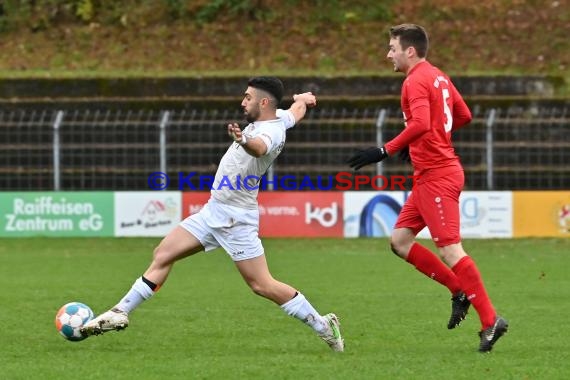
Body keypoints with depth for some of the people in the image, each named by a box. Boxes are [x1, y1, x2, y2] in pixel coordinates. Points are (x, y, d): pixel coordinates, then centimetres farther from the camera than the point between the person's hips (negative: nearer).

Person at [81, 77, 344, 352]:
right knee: (162, 255, 7)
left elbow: (259, 147, -48)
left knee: (262, 285, -8)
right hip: (214, 210, 10)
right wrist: (303, 99, 51)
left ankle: (324, 327, 5)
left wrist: (244, 140, -70)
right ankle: (120, 313, 12)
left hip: (236, 218, -10)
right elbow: (298, 109, 28)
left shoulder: (271, 131, -23)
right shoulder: (279, 117, 4)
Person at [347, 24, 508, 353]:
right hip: (430, 176, 10)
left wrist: (384, 151, -27)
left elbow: (420, 123, -29)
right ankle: (460, 290, 12)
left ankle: (490, 320, -9)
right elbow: (464, 116, 22)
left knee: (450, 250, -10)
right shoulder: (438, 77, 15)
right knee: (400, 240, 11)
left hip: (436, 176, -10)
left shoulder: (416, 81, -14)